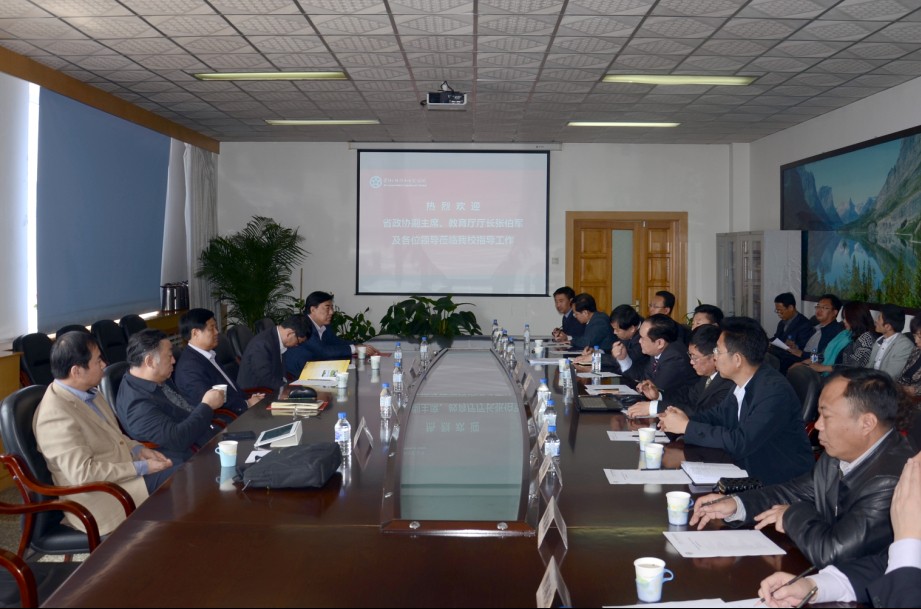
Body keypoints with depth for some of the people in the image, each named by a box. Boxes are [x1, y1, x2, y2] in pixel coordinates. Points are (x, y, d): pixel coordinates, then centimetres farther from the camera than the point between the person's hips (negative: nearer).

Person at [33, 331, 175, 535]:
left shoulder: (87, 392, 7)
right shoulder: (56, 416, -22)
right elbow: (83, 473, -25)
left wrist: (138, 449, 2)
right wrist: (141, 467, -20)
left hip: (128, 472, 9)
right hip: (104, 499, -9)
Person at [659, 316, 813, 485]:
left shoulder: (774, 391, -25)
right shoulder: (742, 384, -1)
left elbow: (740, 442, -28)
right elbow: (719, 414, 15)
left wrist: (687, 427, -21)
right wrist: (685, 419, -4)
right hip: (752, 470, 7)